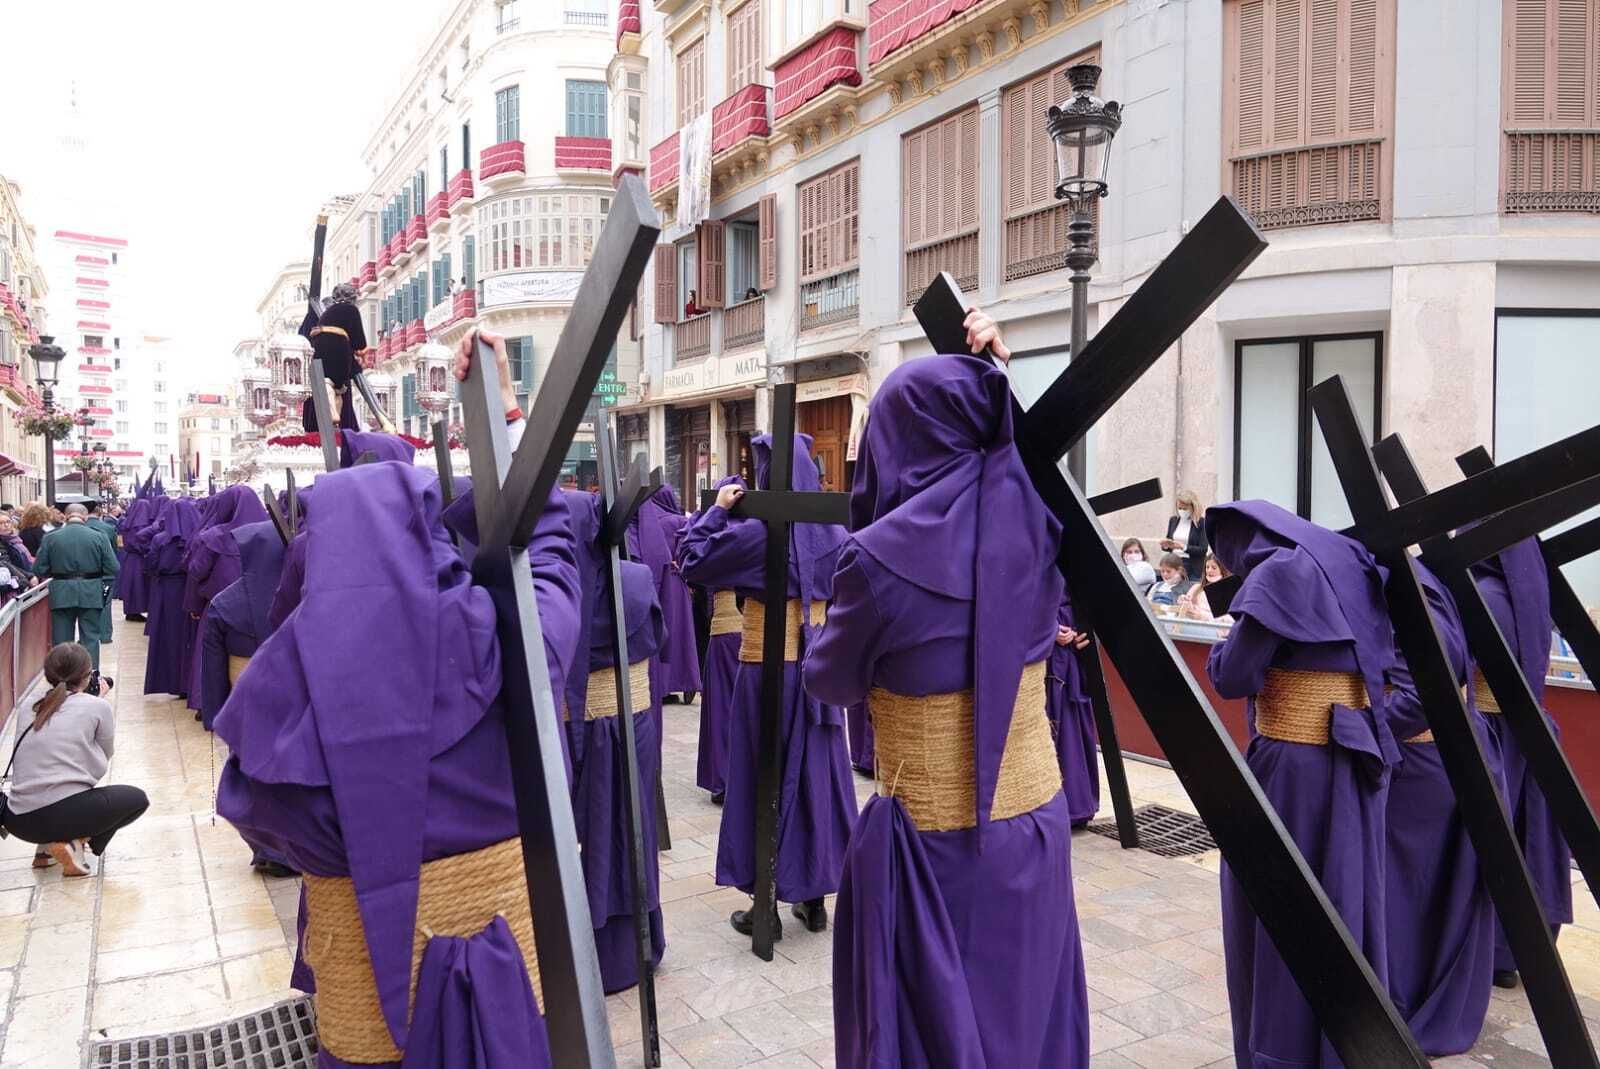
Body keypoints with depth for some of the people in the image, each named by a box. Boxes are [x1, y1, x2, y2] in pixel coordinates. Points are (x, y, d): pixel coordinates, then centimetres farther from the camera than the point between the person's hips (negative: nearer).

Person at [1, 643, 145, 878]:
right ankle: (75, 843, 1)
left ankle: (49, 844, 16)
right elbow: (104, 757, 13)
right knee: (136, 799, 20)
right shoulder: (97, 706, -2)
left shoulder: (32, 708, 12)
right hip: (59, 814, -6)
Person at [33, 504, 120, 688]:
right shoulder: (99, 537, -6)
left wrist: (57, 572, 16)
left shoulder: (50, 538, -3)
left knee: (61, 638, 11)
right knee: (90, 638, 7)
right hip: (91, 594, -1)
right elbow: (113, 569, -8)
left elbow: (39, 570, -2)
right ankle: (92, 680, 5)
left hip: (61, 595, 1)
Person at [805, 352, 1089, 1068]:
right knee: (1024, 1002, 22)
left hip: (935, 833, -5)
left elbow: (829, 682, -4)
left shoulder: (884, 554, -20)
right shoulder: (1030, 521, -5)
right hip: (1037, 812, 6)